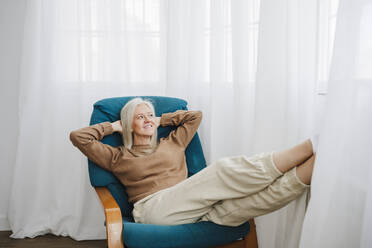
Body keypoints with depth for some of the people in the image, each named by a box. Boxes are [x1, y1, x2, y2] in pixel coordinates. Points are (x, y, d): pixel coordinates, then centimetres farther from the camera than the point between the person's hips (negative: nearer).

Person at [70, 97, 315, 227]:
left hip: (190, 208, 4)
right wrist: (115, 125, 24)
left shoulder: (173, 143, 30)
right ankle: (307, 148, -29)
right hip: (153, 208, -4)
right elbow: (78, 136, 16)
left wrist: (161, 120, 35)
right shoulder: (118, 157, 20)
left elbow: (195, 115, 38)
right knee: (223, 169, -26)